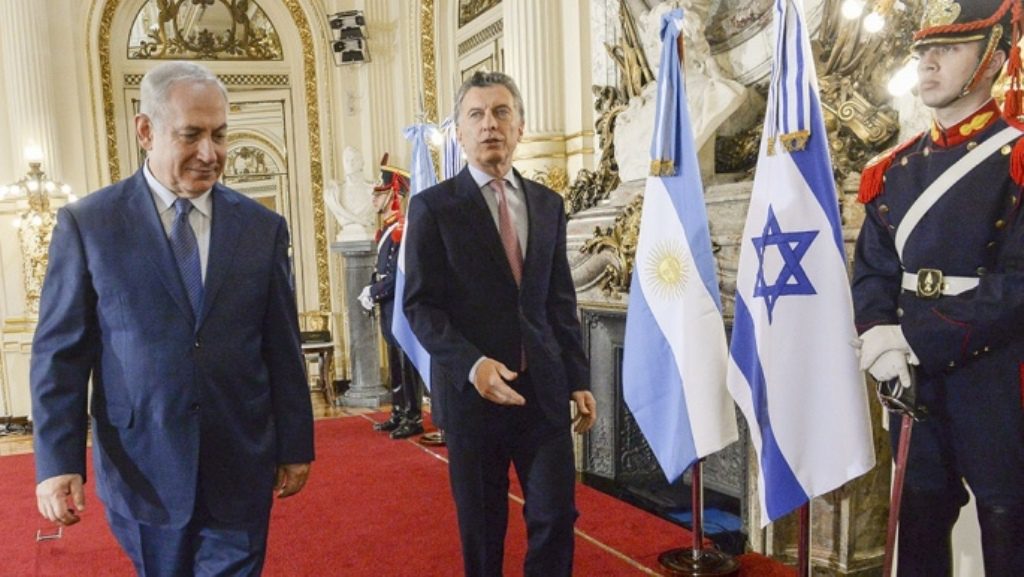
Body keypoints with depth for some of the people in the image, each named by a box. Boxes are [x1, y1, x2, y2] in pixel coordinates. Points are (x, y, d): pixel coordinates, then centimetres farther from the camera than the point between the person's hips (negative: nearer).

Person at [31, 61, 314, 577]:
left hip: (241, 471, 1)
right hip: (142, 470, 0)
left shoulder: (263, 228, 1)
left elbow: (283, 349, 3)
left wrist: (296, 447, 6)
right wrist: (57, 462, -8)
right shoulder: (87, 224, -3)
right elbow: (60, 353, -2)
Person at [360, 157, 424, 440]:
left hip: (400, 306, -9)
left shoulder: (401, 229, -15)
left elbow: (398, 275, -20)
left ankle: (414, 418, 3)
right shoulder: (386, 230, 15)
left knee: (405, 361, -4)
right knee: (395, 362, 14)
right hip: (388, 306, 9)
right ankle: (399, 414, 23)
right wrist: (371, 289, 3)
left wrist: (373, 295, -13)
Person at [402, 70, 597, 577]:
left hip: (544, 388, 3)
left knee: (556, 515, 4)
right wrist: (471, 364, -20)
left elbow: (561, 302, 12)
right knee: (481, 526, 10)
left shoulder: (548, 204, 10)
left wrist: (578, 379, 8)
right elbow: (420, 304, -7)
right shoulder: (433, 206, -3)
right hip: (471, 389, -3)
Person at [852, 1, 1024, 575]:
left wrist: (918, 340, -20)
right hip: (913, 374, 5)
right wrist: (880, 336, -12)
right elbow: (872, 270, 6)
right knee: (920, 517, 16)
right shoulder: (895, 170, 9)